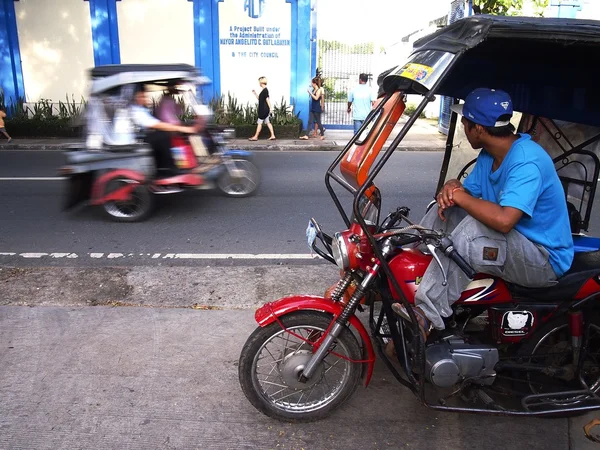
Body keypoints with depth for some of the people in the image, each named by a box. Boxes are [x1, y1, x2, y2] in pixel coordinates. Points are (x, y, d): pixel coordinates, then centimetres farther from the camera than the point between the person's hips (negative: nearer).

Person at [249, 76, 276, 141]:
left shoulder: (265, 90, -14)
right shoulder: (263, 90, 14)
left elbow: (267, 99, -18)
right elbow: (259, 98, 24)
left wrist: (270, 108, -19)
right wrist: (255, 93, 17)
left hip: (264, 110, -10)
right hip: (262, 109, 10)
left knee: (259, 123, -3)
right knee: (268, 122, 9)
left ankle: (255, 137, 3)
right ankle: (273, 136, 9)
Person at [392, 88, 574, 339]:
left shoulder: (527, 161, -26)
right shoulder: (489, 155, 4)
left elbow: (503, 220, -39)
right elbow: (469, 193, 5)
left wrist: (460, 196, -26)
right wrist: (452, 189, -19)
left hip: (544, 260, -9)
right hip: (510, 244, 9)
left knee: (472, 227, -34)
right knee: (445, 211, -2)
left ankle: (426, 314, -28)